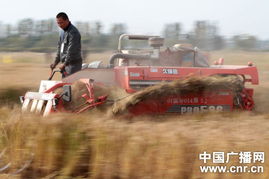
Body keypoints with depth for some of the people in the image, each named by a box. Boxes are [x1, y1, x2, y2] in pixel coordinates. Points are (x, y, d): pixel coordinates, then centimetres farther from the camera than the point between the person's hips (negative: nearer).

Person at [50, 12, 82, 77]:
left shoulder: (73, 32, -15)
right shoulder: (62, 32, 15)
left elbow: (71, 50, -21)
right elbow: (59, 47, 22)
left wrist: (65, 63, -22)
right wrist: (56, 61, 15)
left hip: (73, 64, -9)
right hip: (65, 63, 9)